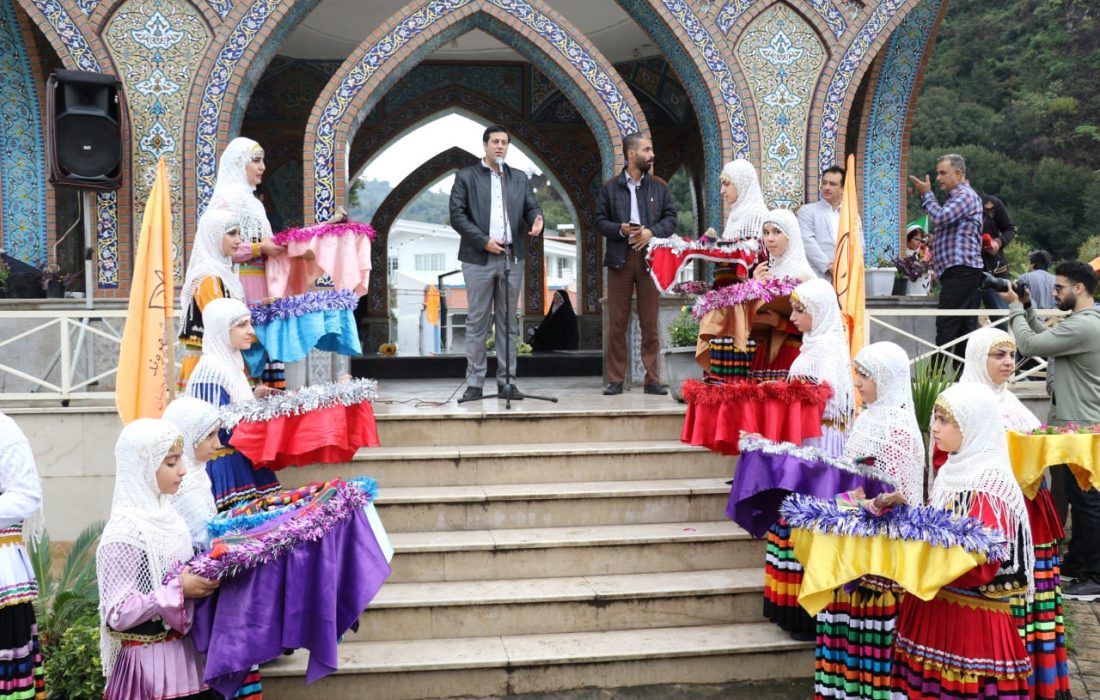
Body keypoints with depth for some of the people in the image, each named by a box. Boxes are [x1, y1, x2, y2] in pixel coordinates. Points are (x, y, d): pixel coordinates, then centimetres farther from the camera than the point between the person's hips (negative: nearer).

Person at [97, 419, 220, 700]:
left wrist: (203, 576, 2)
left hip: (185, 652, 7)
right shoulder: (125, 533, -18)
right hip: (149, 662, -7)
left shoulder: (166, 516, 5)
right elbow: (117, 615, -21)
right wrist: (180, 589, -20)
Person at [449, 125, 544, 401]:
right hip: (479, 258, -3)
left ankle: (506, 382, 10)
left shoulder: (519, 178, 15)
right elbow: (457, 215, -3)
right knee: (477, 322, -1)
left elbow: (531, 207, 10)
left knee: (508, 323, 6)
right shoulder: (466, 176, 4)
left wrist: (537, 219, -15)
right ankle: (474, 383, 4)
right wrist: (484, 241, -12)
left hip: (512, 258, 3)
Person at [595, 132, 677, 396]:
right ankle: (615, 379, 7)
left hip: (649, 258, 1)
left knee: (650, 323, 2)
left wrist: (652, 232, -11)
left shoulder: (659, 186, 10)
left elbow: (671, 218, 7)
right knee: (617, 323, 1)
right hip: (619, 259, -1)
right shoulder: (610, 187, 6)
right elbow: (600, 222, 5)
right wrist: (620, 229, -13)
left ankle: (652, 379, 8)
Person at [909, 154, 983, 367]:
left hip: (961, 268, -10)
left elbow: (940, 217, -19)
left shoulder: (965, 195, -7)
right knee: (964, 326, 8)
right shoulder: (956, 197, 25)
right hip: (959, 271, 10)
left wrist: (926, 194, -5)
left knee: (946, 326, -13)